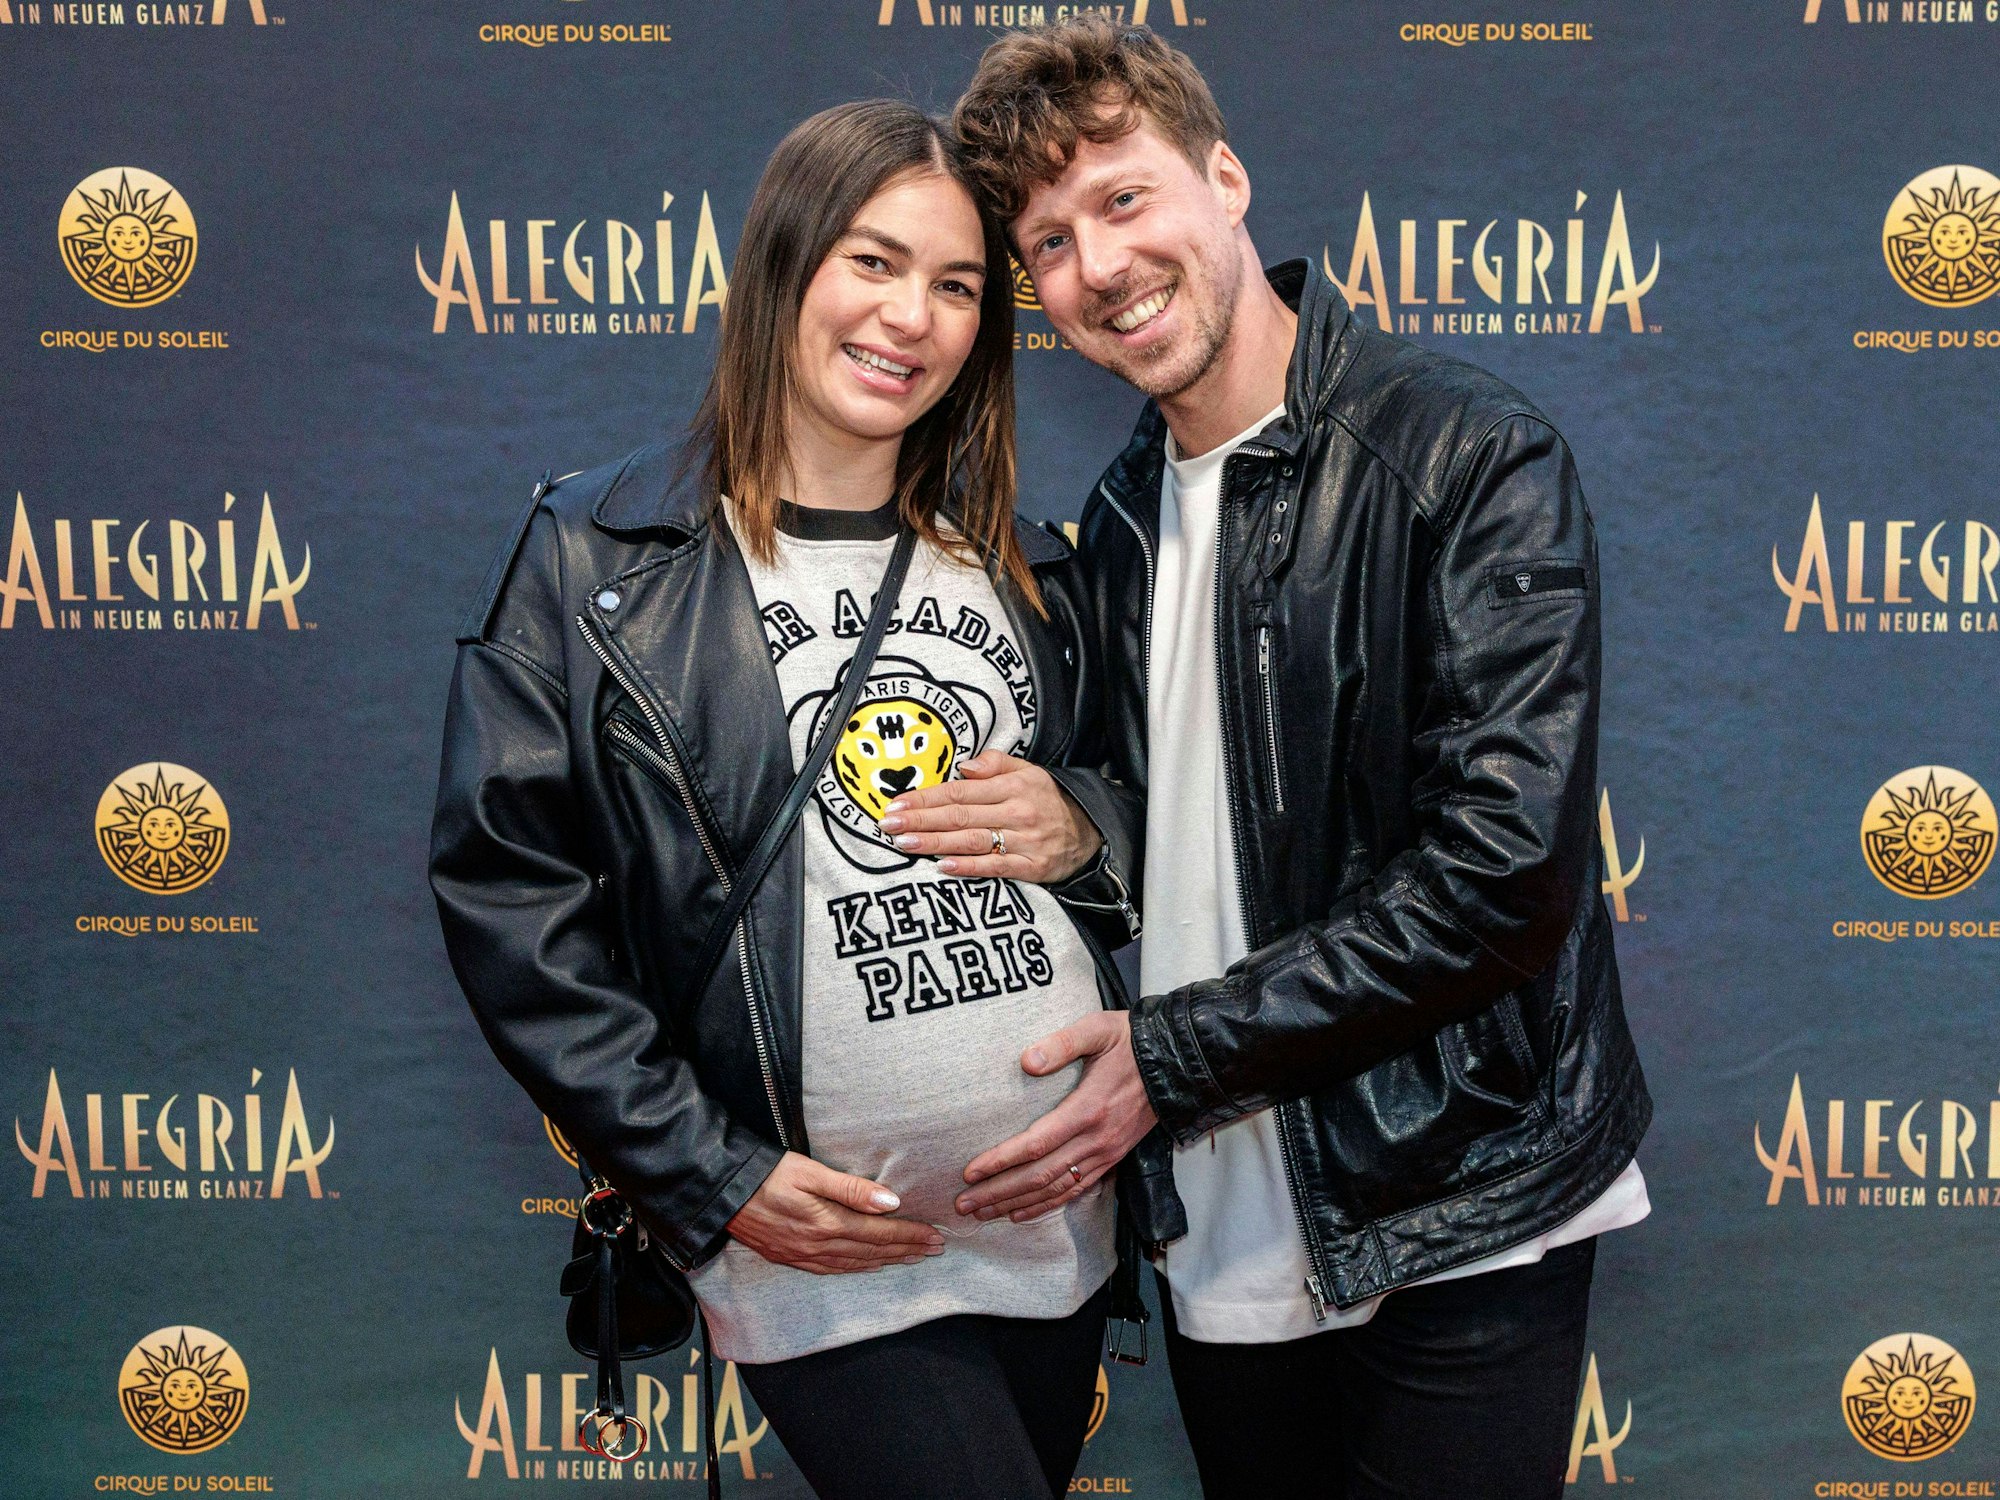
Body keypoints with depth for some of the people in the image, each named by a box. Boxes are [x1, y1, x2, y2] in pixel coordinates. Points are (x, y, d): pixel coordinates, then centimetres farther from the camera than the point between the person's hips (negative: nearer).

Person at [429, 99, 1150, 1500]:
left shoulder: (1018, 562, 9)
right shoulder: (597, 559, -6)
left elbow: (1129, 800, 19)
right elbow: (505, 896, -8)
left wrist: (1083, 831, -6)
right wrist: (710, 1176, -13)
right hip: (823, 1245, -5)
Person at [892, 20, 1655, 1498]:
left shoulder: (1470, 456, -12)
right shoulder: (1125, 517, 9)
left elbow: (1504, 875, -20)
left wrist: (1172, 1054, -17)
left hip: (1456, 1228, -6)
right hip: (1224, 1241, 6)